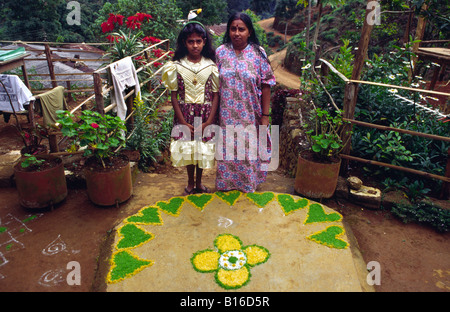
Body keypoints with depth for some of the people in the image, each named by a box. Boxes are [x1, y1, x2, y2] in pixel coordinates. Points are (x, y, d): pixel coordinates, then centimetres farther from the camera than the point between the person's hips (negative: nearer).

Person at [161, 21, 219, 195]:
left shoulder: (211, 66, -3)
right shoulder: (176, 66, -4)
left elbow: (216, 95, -3)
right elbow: (174, 96, -3)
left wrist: (208, 122, -11)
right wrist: (184, 122, -9)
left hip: (206, 115, 0)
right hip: (185, 115, 0)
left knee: (203, 149, 10)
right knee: (187, 148, 9)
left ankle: (199, 182, 33)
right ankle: (190, 183, 31)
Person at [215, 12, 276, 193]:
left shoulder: (258, 53, -6)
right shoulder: (220, 52, -1)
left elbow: (266, 86, -5)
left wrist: (265, 115, -7)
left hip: (250, 116, -1)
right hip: (227, 115, 2)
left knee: (250, 149, 11)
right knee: (227, 149, 13)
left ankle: (250, 183, 36)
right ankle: (227, 183, 35)